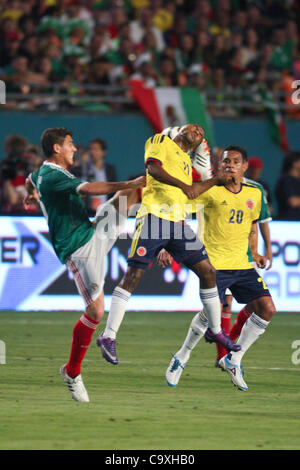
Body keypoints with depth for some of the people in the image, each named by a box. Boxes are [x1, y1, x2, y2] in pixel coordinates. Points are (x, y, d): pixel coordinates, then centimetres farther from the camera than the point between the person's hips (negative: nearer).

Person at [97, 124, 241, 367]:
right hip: (154, 216, -8)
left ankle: (215, 330, 20)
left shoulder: (186, 160, 27)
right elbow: (153, 168, -11)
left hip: (178, 221, 8)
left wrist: (219, 179, 38)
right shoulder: (161, 141, 6)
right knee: (133, 275, -12)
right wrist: (182, 185, -21)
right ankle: (108, 337, -12)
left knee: (207, 271, 5)